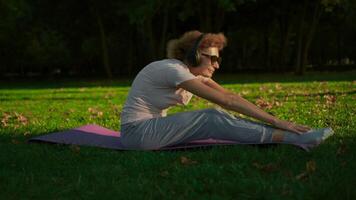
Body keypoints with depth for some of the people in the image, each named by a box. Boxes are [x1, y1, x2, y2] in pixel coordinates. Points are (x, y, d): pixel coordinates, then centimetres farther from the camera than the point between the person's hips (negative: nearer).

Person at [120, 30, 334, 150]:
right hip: (137, 131, -8)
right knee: (212, 119, -22)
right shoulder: (173, 70, -21)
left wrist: (274, 121, -7)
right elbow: (226, 101, -25)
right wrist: (275, 121, -25)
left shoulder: (194, 72, 6)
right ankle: (296, 139, -25)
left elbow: (232, 96, 0)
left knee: (214, 119, -10)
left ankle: (291, 133, -11)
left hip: (154, 127, 8)